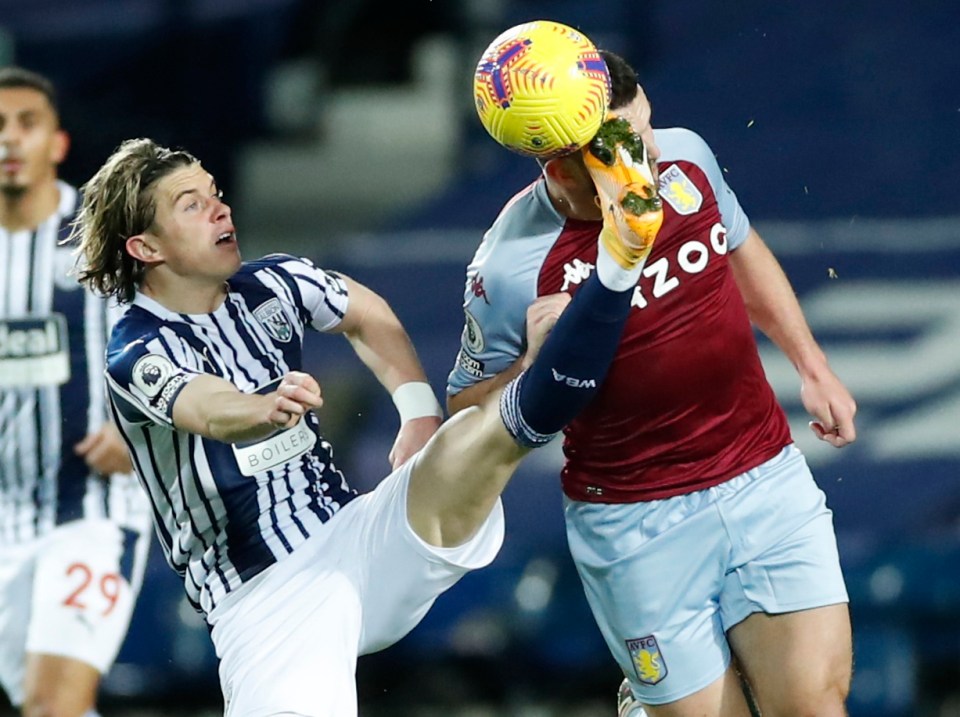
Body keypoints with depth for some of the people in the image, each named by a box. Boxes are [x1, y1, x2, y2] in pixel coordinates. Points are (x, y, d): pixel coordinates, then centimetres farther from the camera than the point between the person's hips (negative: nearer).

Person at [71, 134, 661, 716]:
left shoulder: (269, 284, 9)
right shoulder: (137, 354, -8)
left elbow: (367, 318, 27)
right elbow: (212, 412, -29)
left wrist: (421, 416, 11)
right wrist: (270, 408, -52)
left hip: (356, 538, 4)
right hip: (264, 599, -4)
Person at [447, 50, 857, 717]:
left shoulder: (685, 157, -5)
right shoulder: (512, 266, -19)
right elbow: (466, 419, -6)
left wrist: (812, 365, 19)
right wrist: (532, 365, -26)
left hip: (768, 479, 4)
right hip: (638, 528, -4)